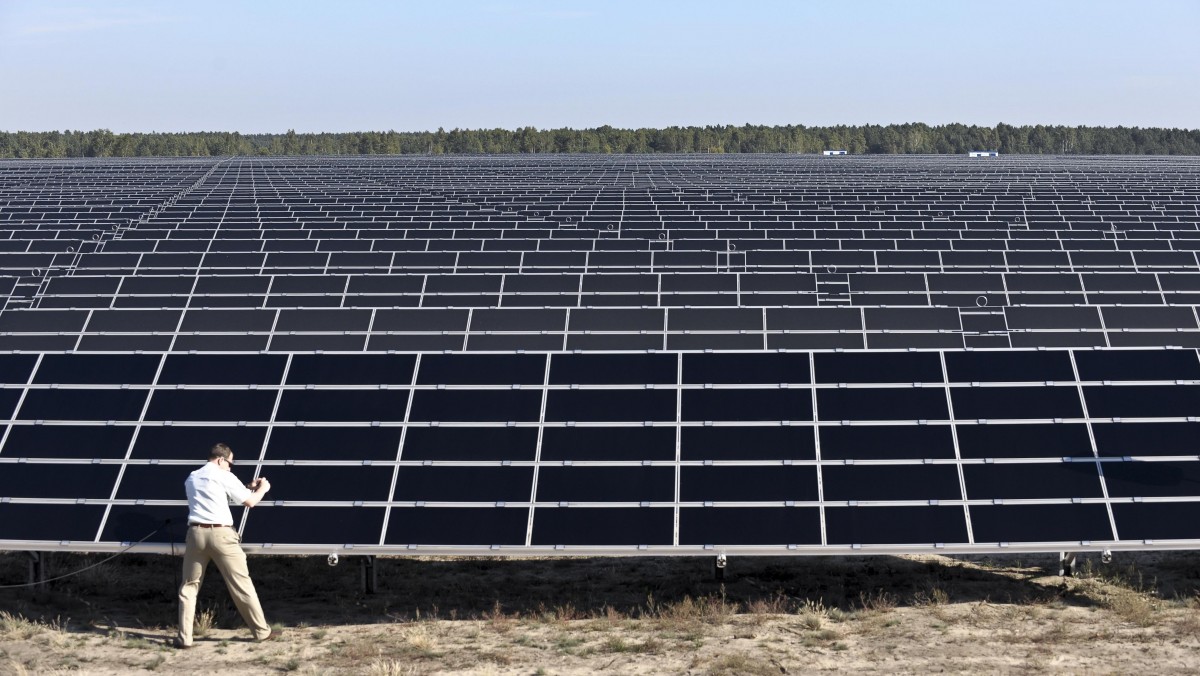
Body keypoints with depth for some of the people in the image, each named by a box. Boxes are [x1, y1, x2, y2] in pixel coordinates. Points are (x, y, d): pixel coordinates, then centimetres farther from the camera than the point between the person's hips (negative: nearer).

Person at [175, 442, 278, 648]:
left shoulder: (192, 478, 17)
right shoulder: (224, 477, 0)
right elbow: (250, 502, 3)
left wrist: (248, 487, 30)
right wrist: (263, 488, 23)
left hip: (196, 533, 4)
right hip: (221, 534, -4)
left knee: (189, 586, 11)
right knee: (241, 584, 4)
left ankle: (184, 637, 4)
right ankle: (262, 631, 12)